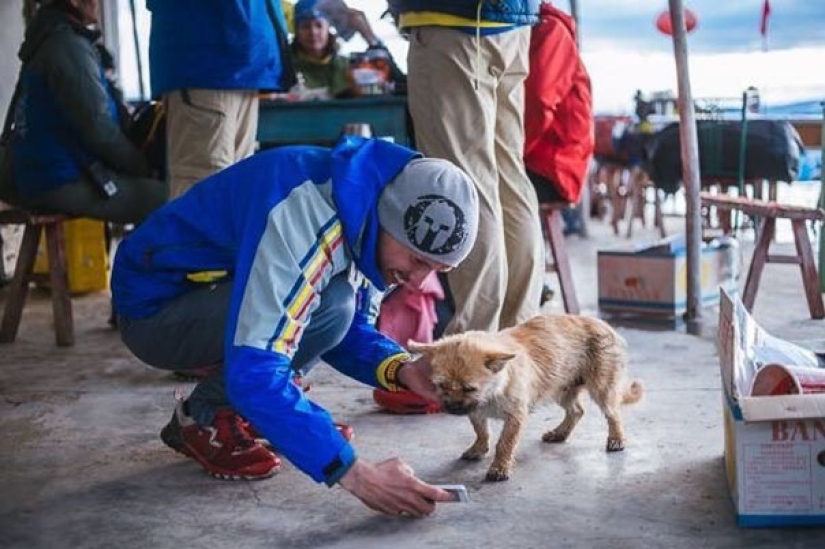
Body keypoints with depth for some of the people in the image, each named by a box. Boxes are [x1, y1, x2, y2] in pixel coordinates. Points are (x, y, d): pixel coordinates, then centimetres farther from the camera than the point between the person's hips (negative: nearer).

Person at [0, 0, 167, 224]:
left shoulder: (49, 38, 17)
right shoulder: (68, 45, -16)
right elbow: (98, 128, -20)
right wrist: (142, 167, -6)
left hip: (45, 173, 11)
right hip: (63, 182, -11)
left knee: (150, 189, 18)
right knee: (164, 199, -14)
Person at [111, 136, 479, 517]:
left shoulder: (359, 198, -7)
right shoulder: (300, 216, -34)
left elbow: (347, 326, 2)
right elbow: (253, 373, -40)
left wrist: (399, 369, -18)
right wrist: (352, 473, -39)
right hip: (153, 310, -8)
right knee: (327, 304, -27)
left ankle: (233, 407, 6)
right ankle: (203, 420, -6)